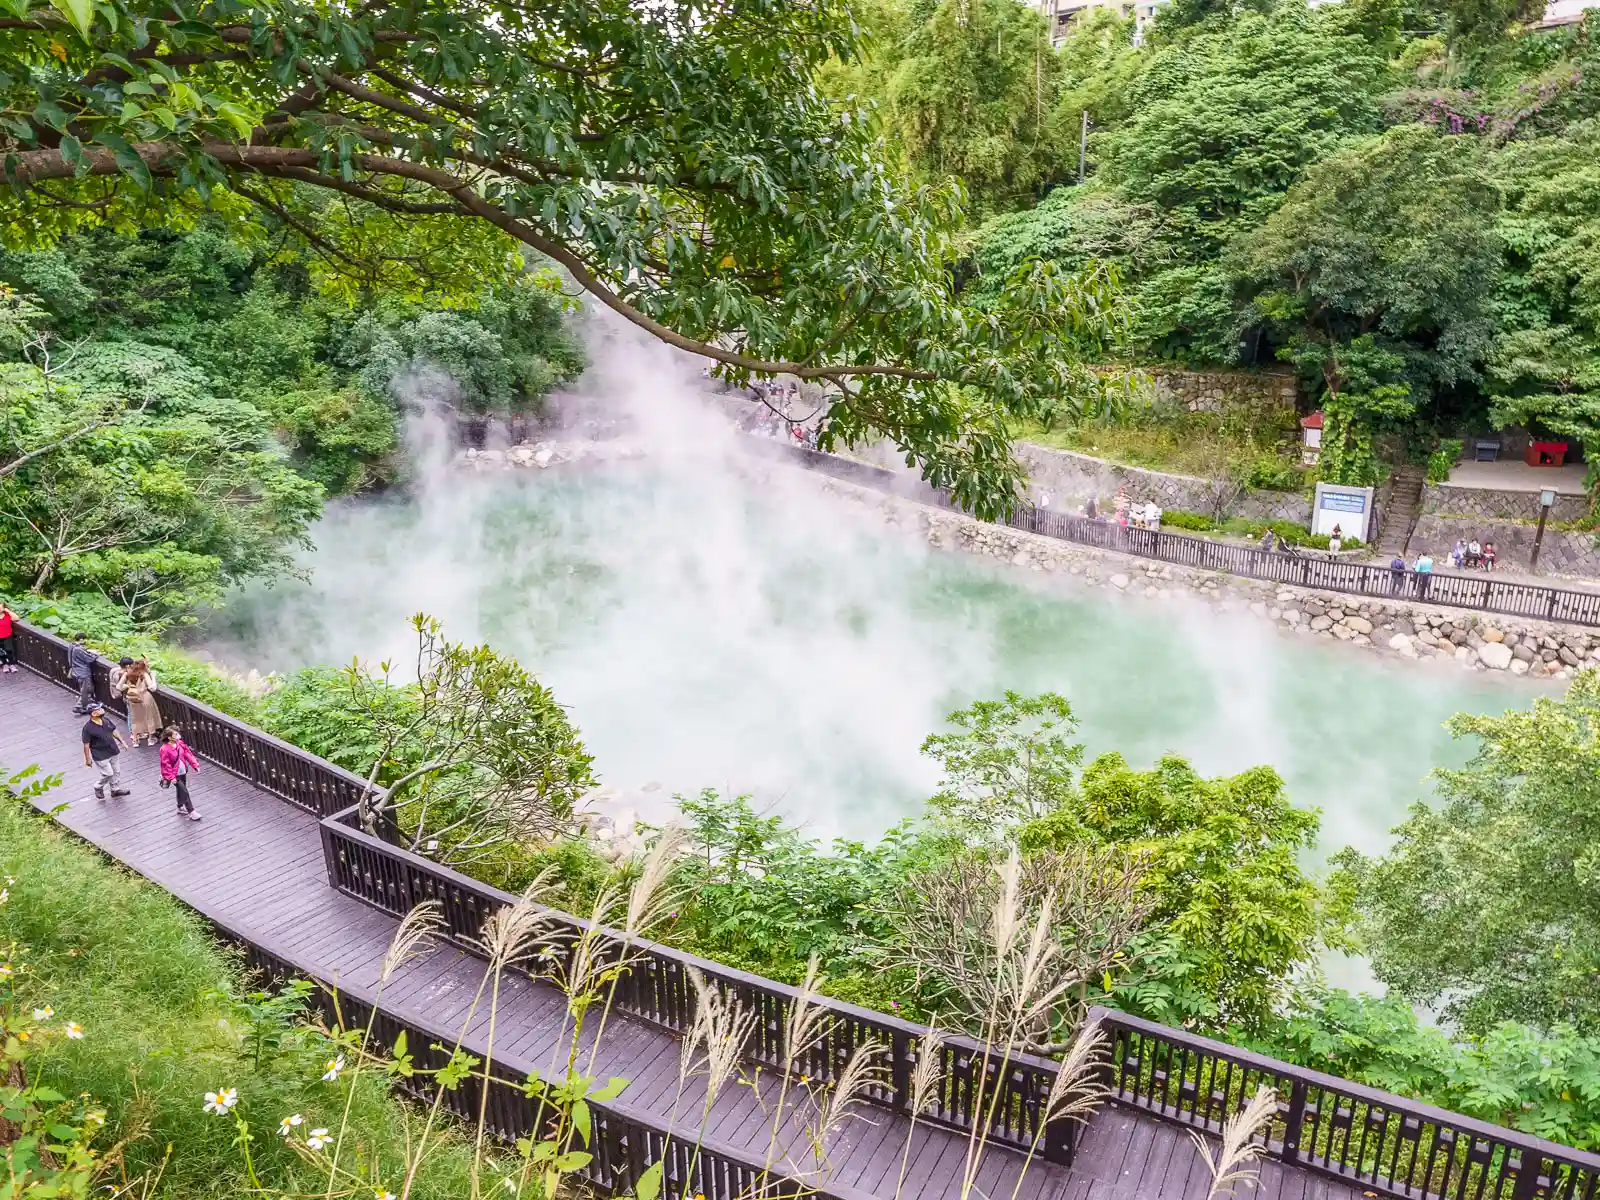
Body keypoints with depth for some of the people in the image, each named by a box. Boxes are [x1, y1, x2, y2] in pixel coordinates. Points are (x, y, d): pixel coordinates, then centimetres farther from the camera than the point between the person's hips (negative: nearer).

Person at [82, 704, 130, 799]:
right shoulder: (88, 727, -23)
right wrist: (88, 759, -13)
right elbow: (86, 745, -17)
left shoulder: (106, 720, -4)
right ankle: (98, 788, 23)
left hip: (112, 751, 7)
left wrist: (122, 741, 14)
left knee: (115, 771, 16)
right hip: (100, 755, -7)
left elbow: (114, 731, 13)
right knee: (108, 773, -4)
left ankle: (115, 789, 34)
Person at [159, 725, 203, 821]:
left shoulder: (180, 744, -3)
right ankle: (191, 812, 1)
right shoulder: (165, 749, -23)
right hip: (175, 775, -7)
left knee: (181, 791, 21)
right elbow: (166, 765, -19)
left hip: (183, 772, 7)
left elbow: (188, 754, 4)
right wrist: (171, 777, -19)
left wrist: (195, 765, -2)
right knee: (184, 792, -6)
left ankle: (180, 808, 40)